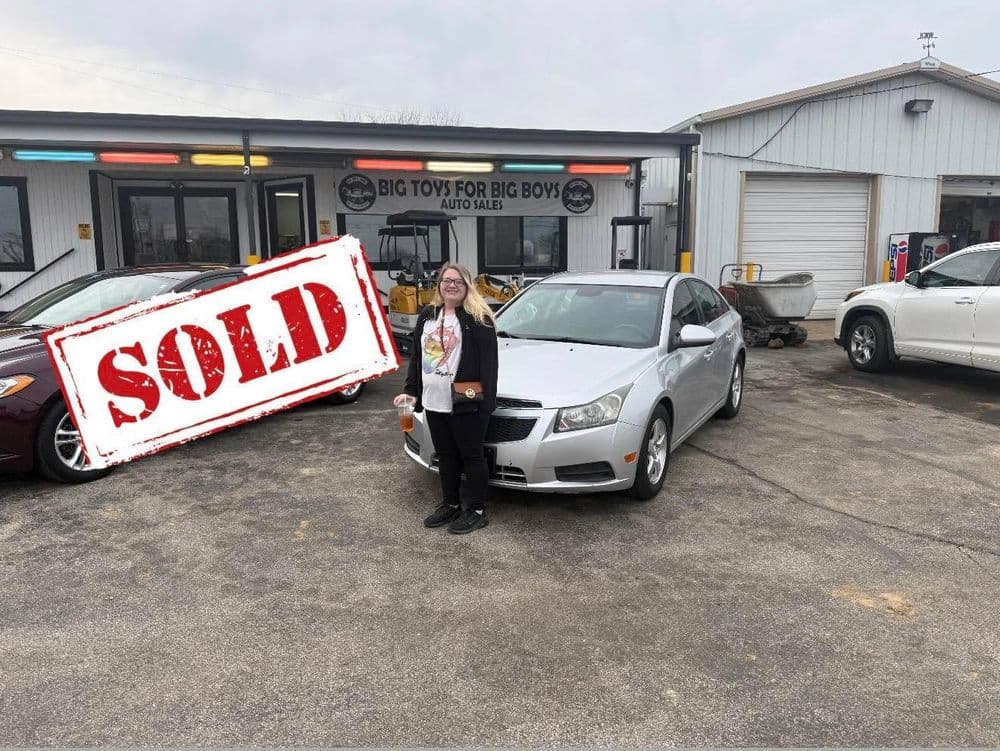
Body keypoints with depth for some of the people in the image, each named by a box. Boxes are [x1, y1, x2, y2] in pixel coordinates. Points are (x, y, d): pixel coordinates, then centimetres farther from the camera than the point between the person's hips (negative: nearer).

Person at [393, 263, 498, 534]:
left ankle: (476, 510, 15)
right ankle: (450, 504, 30)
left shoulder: (478, 318, -8)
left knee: (471, 455, 4)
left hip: (467, 404, -7)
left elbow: (488, 360, -13)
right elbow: (416, 356, 18)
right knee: (445, 455, 17)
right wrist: (410, 391, 13)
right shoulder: (427, 316, 13)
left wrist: (486, 398, -20)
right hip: (434, 402, 7)